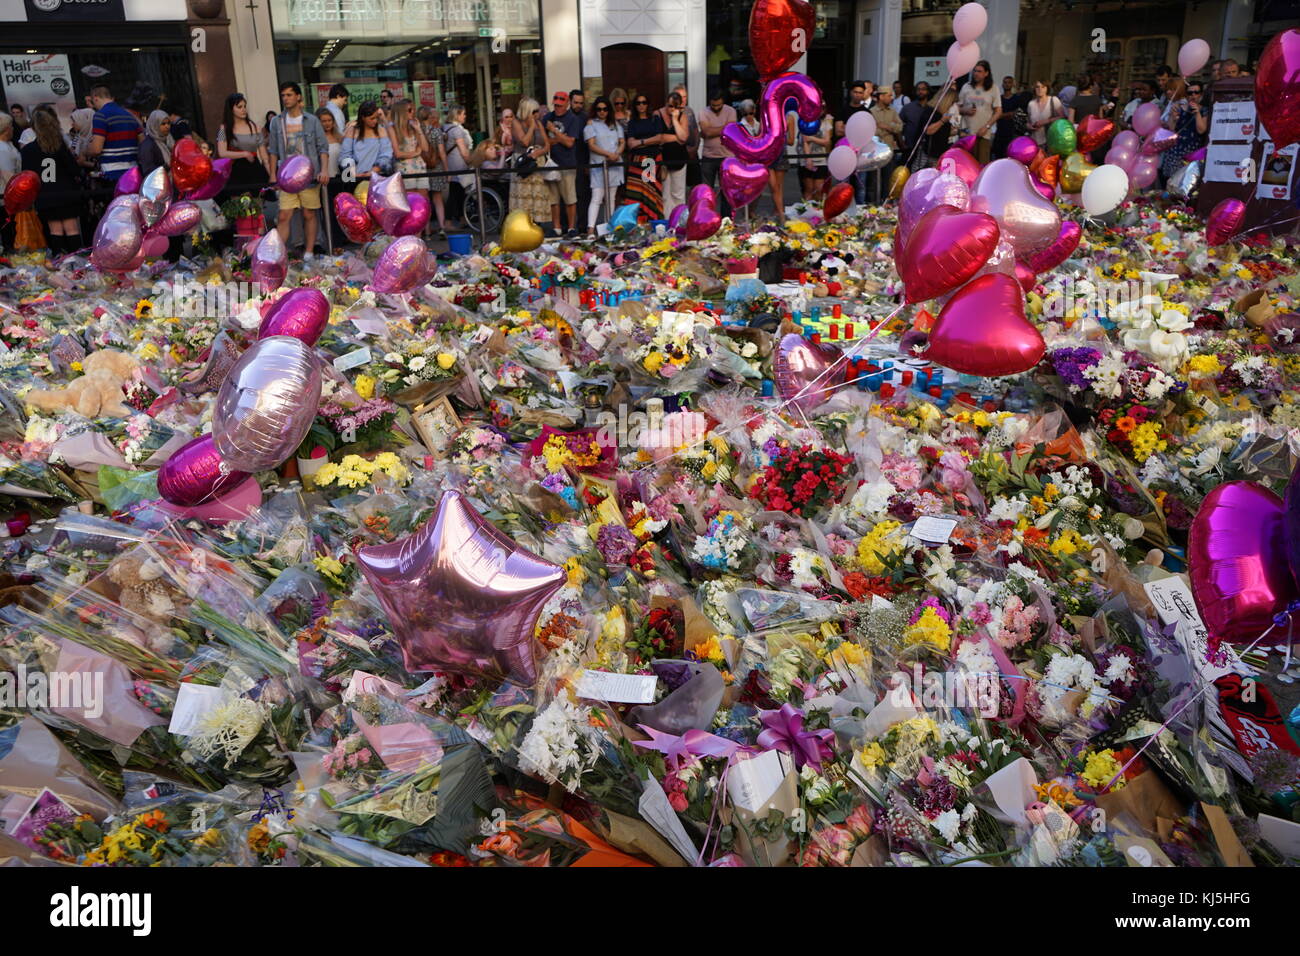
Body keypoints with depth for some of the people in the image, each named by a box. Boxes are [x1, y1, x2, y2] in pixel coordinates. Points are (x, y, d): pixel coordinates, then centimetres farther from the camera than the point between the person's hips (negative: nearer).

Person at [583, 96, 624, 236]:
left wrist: (617, 154, -8)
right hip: (599, 165, -5)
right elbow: (591, 145, -6)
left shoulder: (615, 124, 17)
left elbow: (622, 142, 14)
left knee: (611, 198, 7)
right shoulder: (591, 124, 2)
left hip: (615, 165, 5)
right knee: (597, 197, -14)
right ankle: (590, 229, -22)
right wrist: (608, 154, -16)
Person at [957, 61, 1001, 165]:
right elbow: (958, 107, 12)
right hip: (968, 132, 2)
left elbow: (998, 112, 3)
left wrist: (986, 127, -9)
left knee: (983, 163, -8)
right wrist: (966, 111, -11)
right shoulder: (966, 87, 9)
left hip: (985, 133, -2)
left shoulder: (993, 89, 4)